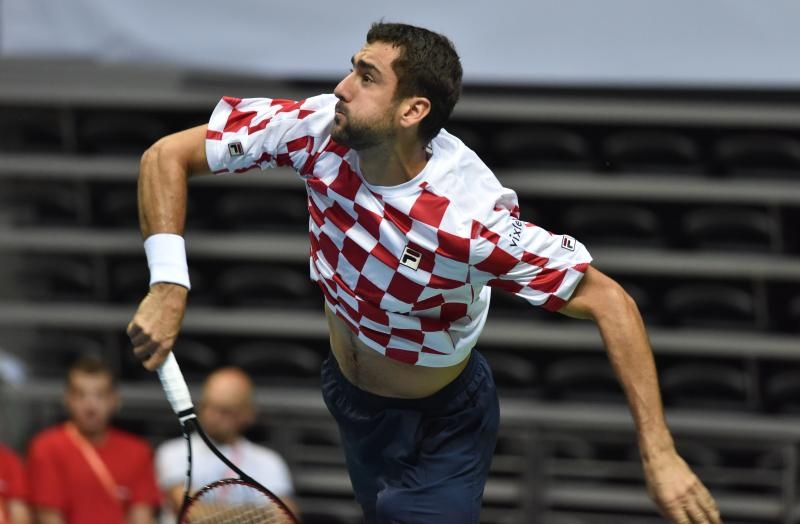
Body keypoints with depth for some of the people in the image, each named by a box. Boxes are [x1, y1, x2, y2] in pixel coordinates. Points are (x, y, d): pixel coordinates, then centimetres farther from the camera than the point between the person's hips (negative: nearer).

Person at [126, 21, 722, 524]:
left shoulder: (471, 215, -37)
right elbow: (168, 155, -17)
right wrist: (169, 288, -30)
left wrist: (660, 455, -39)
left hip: (440, 426, -5)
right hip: (347, 395, 5)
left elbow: (611, 303, -33)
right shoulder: (317, 129, -26)